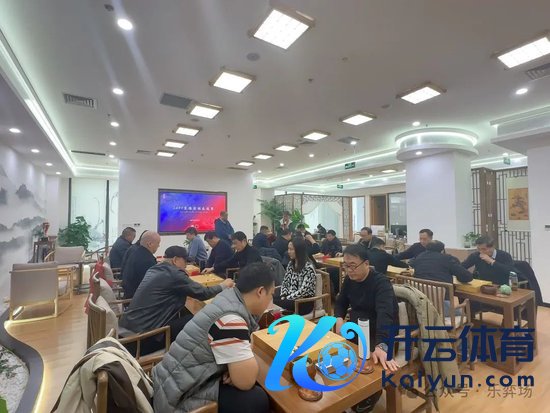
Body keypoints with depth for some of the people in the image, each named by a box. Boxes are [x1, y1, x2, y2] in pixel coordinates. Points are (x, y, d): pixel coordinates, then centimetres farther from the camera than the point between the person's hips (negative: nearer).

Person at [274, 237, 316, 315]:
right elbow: (284, 283, 9)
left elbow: (303, 291, -21)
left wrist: (286, 299, -20)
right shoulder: (291, 264, 7)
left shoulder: (309, 267, -15)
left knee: (276, 303, -28)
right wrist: (283, 297, -8)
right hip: (290, 298, 7)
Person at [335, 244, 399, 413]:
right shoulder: (349, 279, 0)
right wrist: (339, 319, -13)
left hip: (381, 336, -6)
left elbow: (385, 314, -37)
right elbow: (340, 302, 9)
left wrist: (381, 346, -51)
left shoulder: (381, 282, -23)